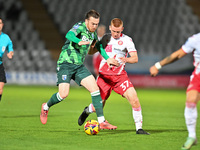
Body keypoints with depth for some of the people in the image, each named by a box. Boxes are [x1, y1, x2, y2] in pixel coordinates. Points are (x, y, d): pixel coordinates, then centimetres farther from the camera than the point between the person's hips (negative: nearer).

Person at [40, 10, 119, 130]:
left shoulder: (93, 33, 10)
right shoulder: (80, 27, -13)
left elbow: (98, 45, 31)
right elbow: (69, 35, -35)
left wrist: (107, 58, 24)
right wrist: (79, 41, -55)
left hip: (79, 66, 7)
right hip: (66, 63, -7)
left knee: (95, 88, -9)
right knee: (64, 94, -17)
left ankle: (101, 121, -7)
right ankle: (46, 107, 16)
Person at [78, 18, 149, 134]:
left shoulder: (126, 40, -4)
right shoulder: (106, 38, 5)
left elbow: (135, 58, -10)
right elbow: (91, 52, 15)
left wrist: (126, 59, -32)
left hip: (120, 75, -1)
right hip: (104, 75, 1)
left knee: (134, 99, -19)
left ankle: (139, 128, -9)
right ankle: (87, 111, 42)